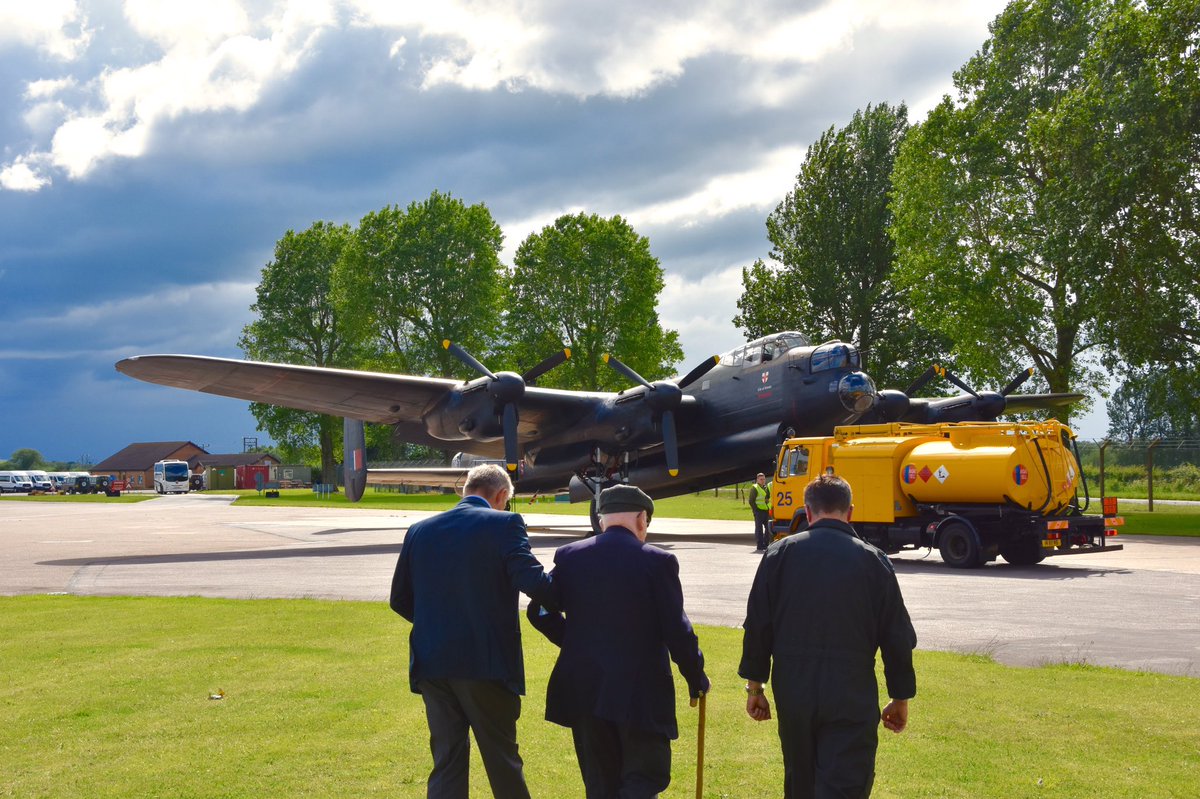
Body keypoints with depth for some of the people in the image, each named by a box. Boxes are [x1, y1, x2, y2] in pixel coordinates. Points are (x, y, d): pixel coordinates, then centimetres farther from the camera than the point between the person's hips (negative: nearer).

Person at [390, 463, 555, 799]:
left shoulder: (420, 530, 8)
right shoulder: (504, 524, -7)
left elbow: (400, 599, 11)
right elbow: (533, 580, -17)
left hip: (432, 663, 4)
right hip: (487, 663, -4)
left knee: (446, 761, 10)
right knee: (502, 758, 11)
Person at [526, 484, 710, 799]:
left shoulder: (569, 556, 1)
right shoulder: (657, 561, -10)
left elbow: (539, 611, 5)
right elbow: (677, 630, -9)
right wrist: (697, 679, 6)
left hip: (584, 689, 4)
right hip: (640, 692, -4)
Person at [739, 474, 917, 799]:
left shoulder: (780, 554, 0)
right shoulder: (873, 561, -2)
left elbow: (757, 627, 1)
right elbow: (898, 638, 1)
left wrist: (754, 686, 10)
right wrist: (900, 699, 13)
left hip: (793, 694, 2)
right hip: (852, 698, -2)